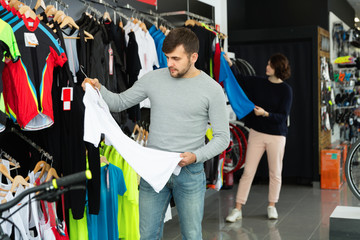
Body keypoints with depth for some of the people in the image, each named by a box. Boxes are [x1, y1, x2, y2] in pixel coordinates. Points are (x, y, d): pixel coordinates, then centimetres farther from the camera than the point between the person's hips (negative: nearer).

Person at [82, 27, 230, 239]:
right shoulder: (154, 79, 1)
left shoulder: (212, 89, -7)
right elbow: (120, 102, 11)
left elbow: (222, 137, -5)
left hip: (189, 172, -2)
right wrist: (98, 89, -9)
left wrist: (196, 156, -20)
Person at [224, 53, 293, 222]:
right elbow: (239, 80, 15)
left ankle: (272, 206, 27)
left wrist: (265, 113, -24)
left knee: (275, 173, 8)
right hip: (256, 133, 2)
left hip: (276, 136, -2)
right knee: (248, 172, 0)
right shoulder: (258, 83, 4)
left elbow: (283, 116, -10)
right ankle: (237, 209, 4)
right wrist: (229, 63, 4)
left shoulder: (285, 89, -6)